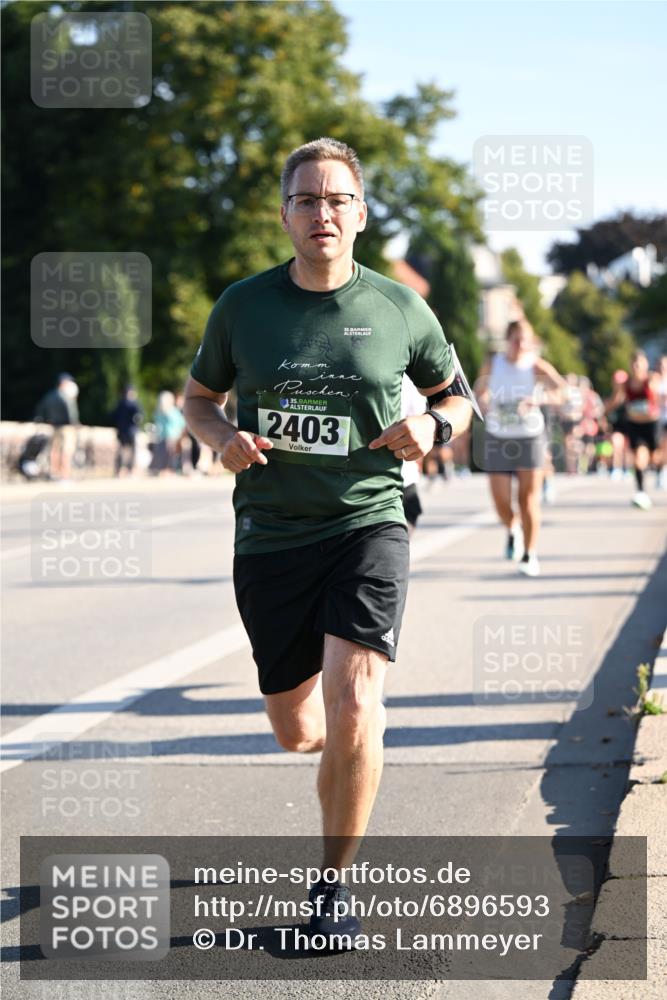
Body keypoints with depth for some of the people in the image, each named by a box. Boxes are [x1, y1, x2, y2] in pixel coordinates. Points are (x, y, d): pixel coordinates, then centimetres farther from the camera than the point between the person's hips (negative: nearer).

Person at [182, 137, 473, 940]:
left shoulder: (400, 309, 1)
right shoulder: (243, 306, 1)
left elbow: (456, 397, 16)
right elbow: (197, 397, 15)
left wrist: (433, 426, -7)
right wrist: (223, 438, -6)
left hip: (367, 522, -2)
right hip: (270, 535, 2)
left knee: (353, 707, -19)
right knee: (297, 732, 9)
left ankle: (333, 882, -1)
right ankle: (349, 748, 48)